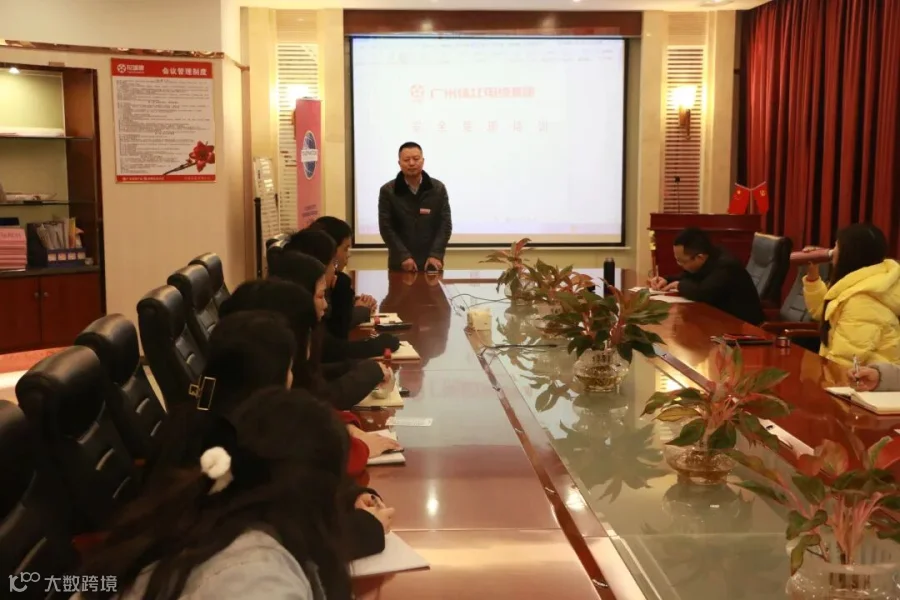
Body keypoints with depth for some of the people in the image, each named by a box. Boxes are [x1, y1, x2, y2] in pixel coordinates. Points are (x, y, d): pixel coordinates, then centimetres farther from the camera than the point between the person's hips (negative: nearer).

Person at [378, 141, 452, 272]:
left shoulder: (438, 188, 4)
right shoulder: (387, 191, -1)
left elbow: (445, 224, 0)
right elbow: (386, 227, -5)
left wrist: (436, 254, -14)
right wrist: (403, 256, -16)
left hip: (431, 261, 1)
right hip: (400, 263, -1)